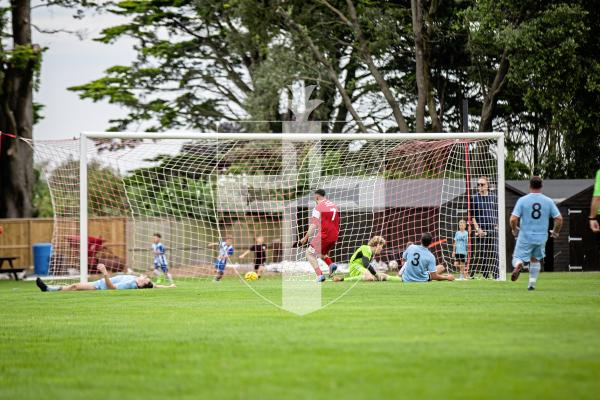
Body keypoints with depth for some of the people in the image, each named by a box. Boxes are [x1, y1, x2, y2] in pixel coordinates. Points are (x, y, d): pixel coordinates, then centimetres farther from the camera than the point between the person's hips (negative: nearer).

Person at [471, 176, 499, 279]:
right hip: (481, 231, -1)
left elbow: (498, 214, 18)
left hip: (493, 230, 1)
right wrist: (477, 229, -8)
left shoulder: (494, 198, 13)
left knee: (494, 254, -4)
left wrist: (497, 226, 6)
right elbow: (472, 216, 3)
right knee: (482, 253, 0)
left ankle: (496, 275, -4)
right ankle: (485, 275, 5)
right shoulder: (474, 198, 6)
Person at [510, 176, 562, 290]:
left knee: (517, 258, 7)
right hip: (541, 238, 2)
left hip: (525, 238, -2)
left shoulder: (522, 200, -7)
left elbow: (513, 219, -12)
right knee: (535, 260, 22)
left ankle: (518, 265, -27)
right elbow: (559, 219, -2)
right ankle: (532, 283, 16)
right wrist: (555, 232, 15)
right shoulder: (548, 201, -1)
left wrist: (515, 230, 8)